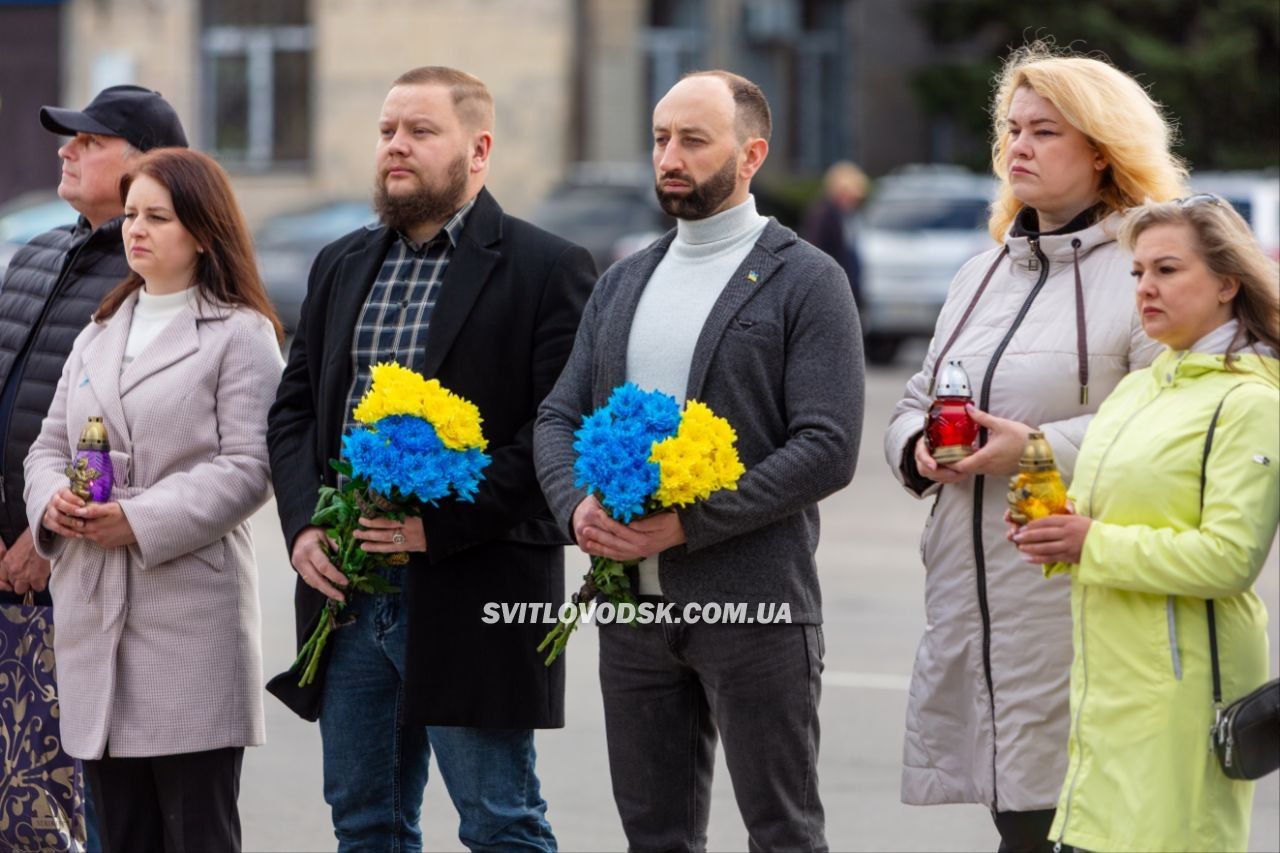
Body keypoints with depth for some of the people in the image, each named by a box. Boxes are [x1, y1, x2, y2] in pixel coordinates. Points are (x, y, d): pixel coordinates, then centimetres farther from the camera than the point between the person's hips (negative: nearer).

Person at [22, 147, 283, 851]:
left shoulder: (240, 336, -2)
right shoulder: (99, 335, 20)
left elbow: (248, 466, -10)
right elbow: (49, 444, 19)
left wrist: (141, 523, -18)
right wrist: (51, 500, -4)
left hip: (190, 613, -6)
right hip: (93, 612, 6)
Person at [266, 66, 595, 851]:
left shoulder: (547, 270, -6)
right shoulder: (343, 267, 16)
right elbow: (295, 409, 17)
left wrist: (440, 522, -19)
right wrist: (304, 523, -1)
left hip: (472, 601, -6)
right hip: (345, 590, 6)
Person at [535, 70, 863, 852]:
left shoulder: (807, 282, -3)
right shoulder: (623, 283, 17)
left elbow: (829, 449, -12)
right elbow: (560, 417, 14)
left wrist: (689, 523, -18)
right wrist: (578, 507, -9)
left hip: (754, 607, -6)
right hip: (632, 604, 6)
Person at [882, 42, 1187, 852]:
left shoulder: (1143, 271, -6)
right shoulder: (981, 274, 20)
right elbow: (914, 404, 26)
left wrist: (1039, 449, -19)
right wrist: (919, 445, 2)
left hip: (1071, 598, -7)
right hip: (970, 595, 7)